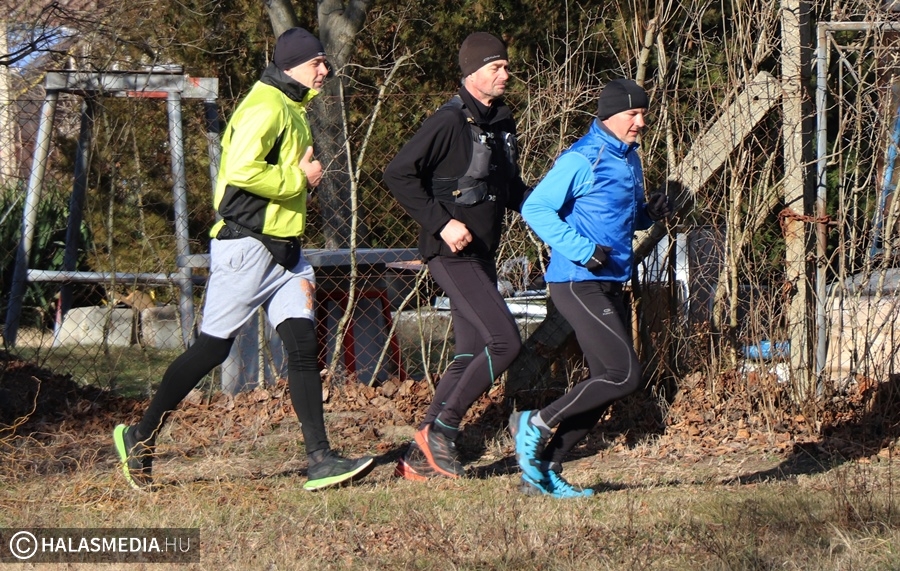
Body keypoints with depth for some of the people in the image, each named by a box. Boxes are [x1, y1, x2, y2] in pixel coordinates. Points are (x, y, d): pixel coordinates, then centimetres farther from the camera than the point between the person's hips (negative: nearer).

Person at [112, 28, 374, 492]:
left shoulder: (292, 108, 18)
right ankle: (140, 438, 12)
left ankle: (320, 461, -7)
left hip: (283, 250, 9)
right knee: (211, 349, -2)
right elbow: (241, 171, -28)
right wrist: (300, 178, -15)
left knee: (303, 345, -2)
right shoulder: (266, 107, -14)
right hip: (247, 246, -9)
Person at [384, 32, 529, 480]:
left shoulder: (500, 121, 13)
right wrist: (441, 223, -22)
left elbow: (509, 187, 25)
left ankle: (420, 458, 11)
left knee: (471, 356, 7)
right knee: (505, 341, -16)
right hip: (452, 254, -9)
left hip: (482, 255, 9)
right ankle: (440, 429, -7)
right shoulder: (450, 121, -14)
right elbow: (398, 174, -18)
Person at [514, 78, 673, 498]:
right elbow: (535, 209, -16)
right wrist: (582, 251, -23)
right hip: (577, 284, -9)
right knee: (625, 374, -15)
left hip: (609, 286, 9)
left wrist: (650, 213, 5)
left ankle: (543, 469, 13)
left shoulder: (630, 160, 16)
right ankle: (536, 424, -1)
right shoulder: (581, 160, -12)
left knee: (606, 384, 7)